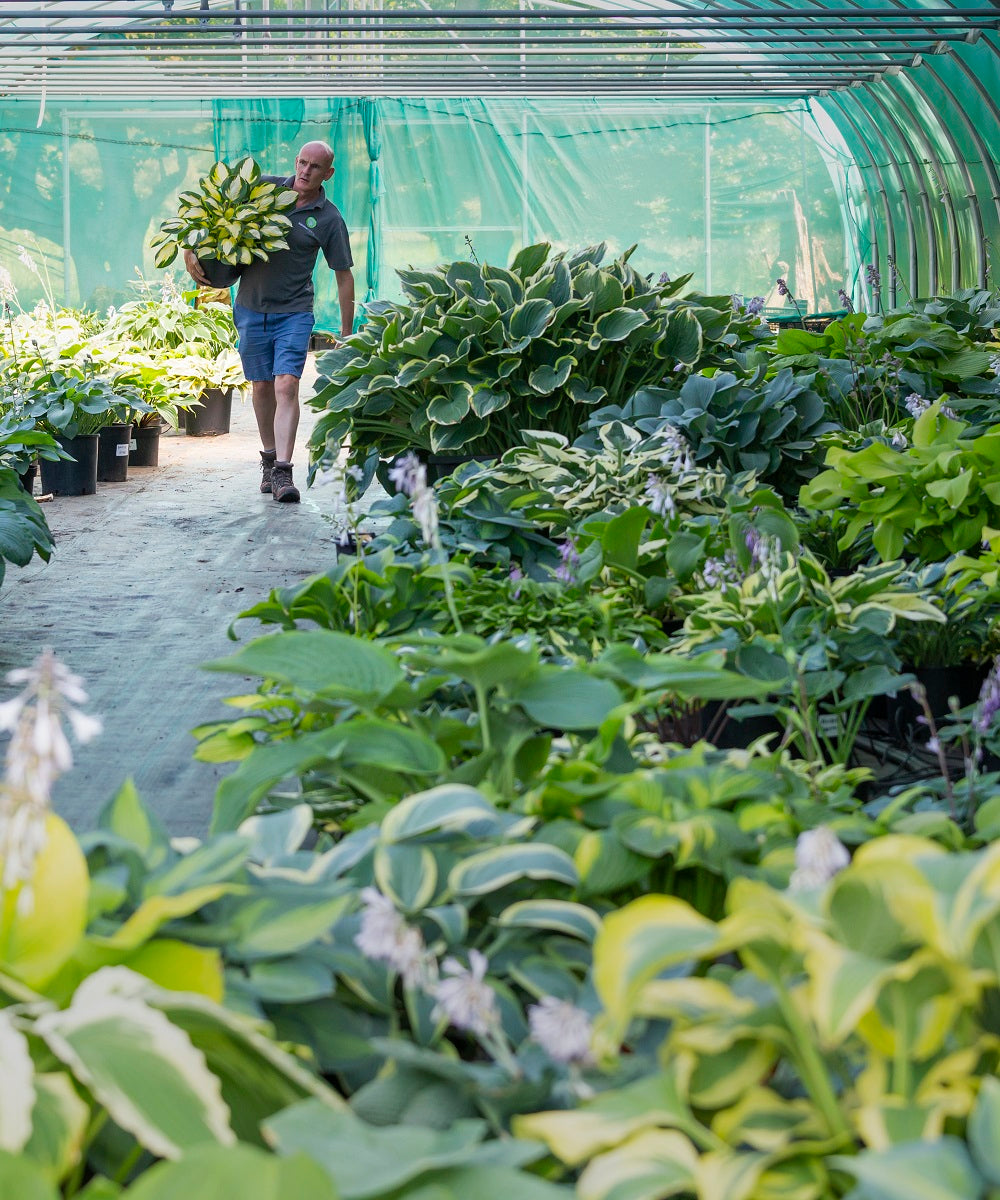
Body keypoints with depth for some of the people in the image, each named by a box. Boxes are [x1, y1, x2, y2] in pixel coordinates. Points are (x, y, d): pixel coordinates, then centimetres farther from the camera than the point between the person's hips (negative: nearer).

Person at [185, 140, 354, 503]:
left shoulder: (329, 219, -3)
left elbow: (344, 275, 3)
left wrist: (346, 333, 2)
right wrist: (190, 249, -3)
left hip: (294, 313, -3)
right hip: (251, 307, 3)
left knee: (286, 385, -16)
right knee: (262, 387, 10)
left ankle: (283, 472, -20)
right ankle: (269, 459, 27)